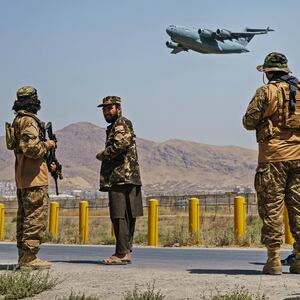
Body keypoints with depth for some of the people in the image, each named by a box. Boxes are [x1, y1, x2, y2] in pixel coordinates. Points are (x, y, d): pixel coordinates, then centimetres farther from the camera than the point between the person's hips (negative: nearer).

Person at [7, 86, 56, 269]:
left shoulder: (18, 121, 17)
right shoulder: (29, 121, -14)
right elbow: (32, 149, -24)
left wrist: (48, 162, 17)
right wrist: (48, 144, -6)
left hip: (22, 179, 10)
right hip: (34, 178, -10)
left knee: (24, 218, 13)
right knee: (36, 219, -7)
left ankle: (24, 257, 18)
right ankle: (29, 258, -7)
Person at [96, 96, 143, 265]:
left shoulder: (122, 124, -6)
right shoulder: (114, 127, 25)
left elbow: (121, 143, -23)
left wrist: (103, 155, -11)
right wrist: (105, 156, 9)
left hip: (122, 178, -10)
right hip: (129, 178, 10)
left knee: (119, 216, -12)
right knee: (127, 217, 11)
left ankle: (121, 254, -13)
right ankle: (127, 252, 16)